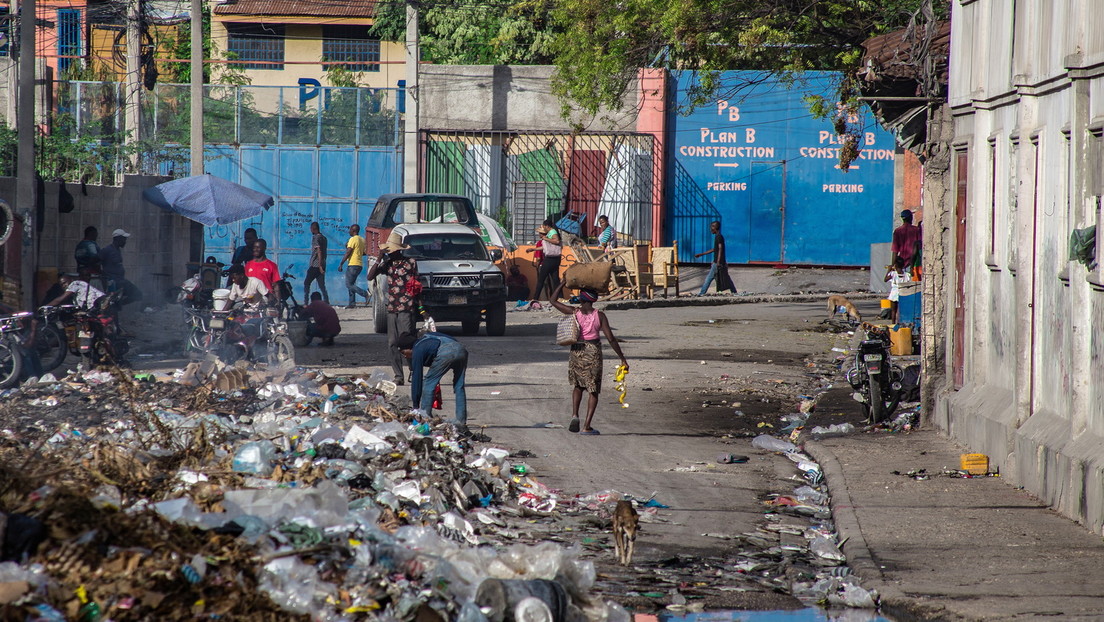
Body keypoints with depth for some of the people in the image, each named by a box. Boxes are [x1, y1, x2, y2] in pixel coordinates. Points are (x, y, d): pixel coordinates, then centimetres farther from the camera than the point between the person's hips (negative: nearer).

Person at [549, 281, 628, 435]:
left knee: (577, 385, 23)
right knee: (594, 390, 8)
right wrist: (622, 359, -3)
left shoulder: (573, 312, -6)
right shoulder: (599, 316, -8)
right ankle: (586, 426, 1)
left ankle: (575, 415, 1)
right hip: (593, 353, -1)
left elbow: (553, 300, 6)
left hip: (576, 352, 1)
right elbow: (611, 339, -9)